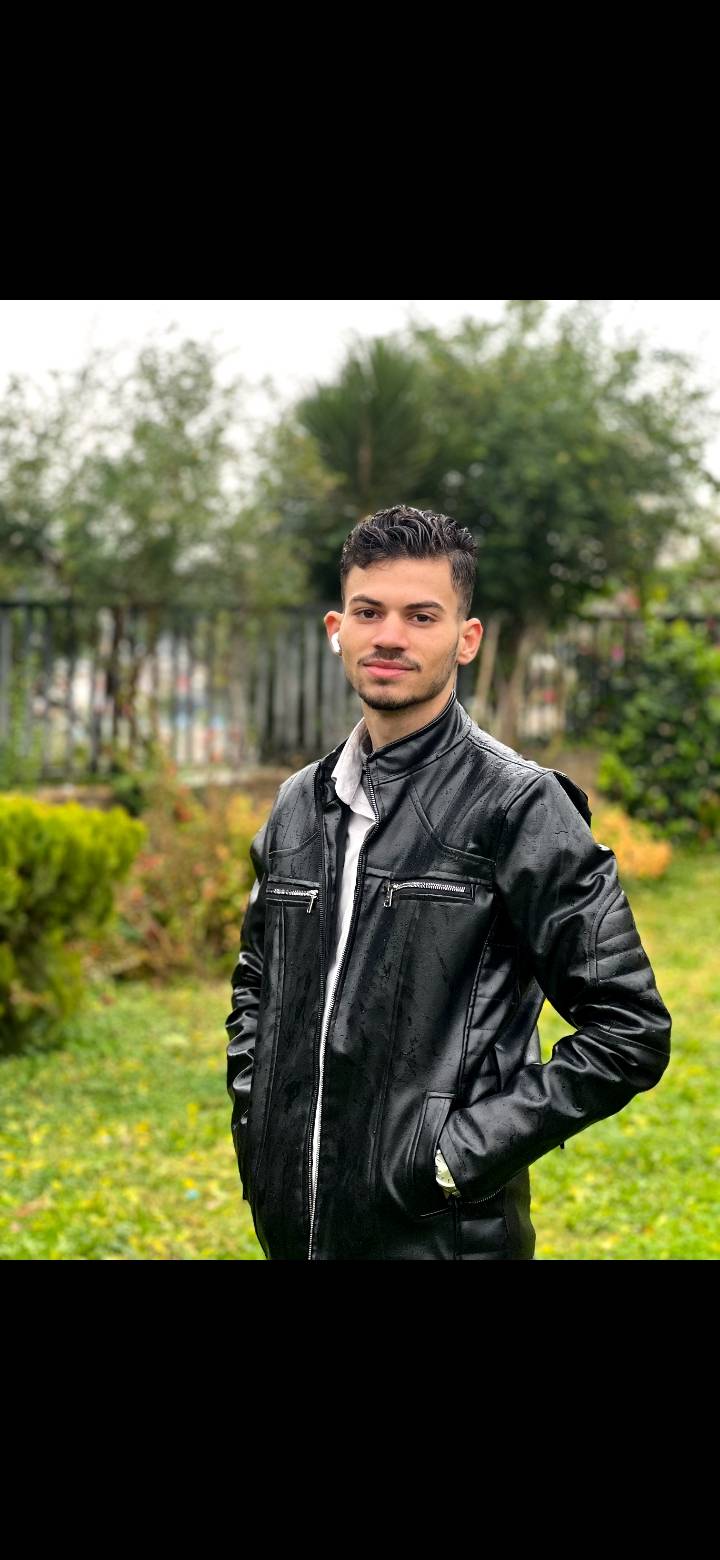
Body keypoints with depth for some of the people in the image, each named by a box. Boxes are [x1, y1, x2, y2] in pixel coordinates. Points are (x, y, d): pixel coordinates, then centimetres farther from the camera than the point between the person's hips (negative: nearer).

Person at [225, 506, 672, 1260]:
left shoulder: (518, 804, -10)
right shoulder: (301, 804, 9)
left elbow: (630, 1030, -12)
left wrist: (465, 1152, -16)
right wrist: (251, 1113, 9)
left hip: (444, 1232, -6)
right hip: (291, 1223, 6)